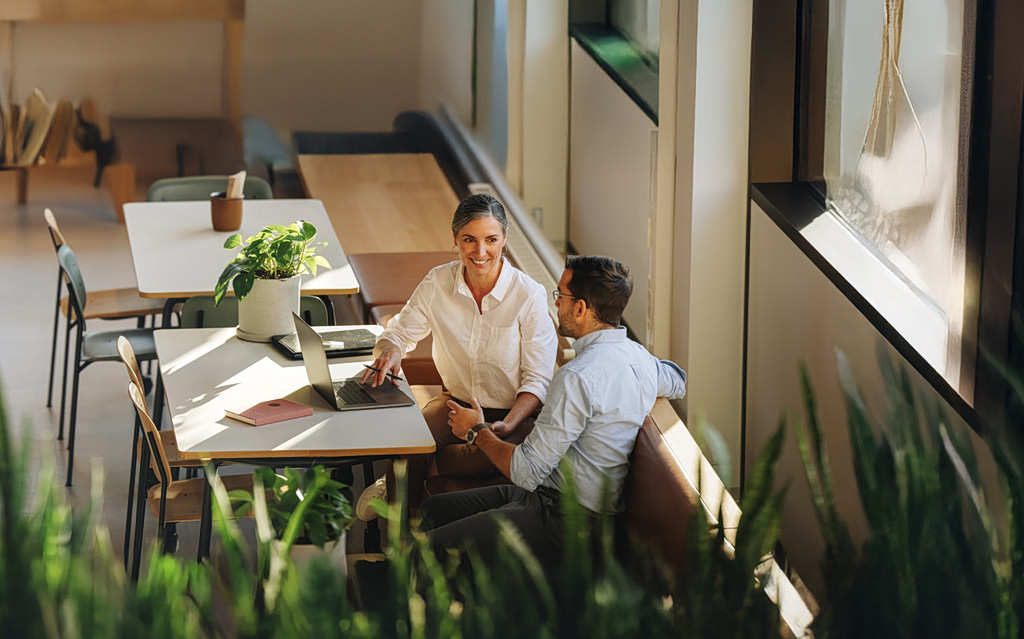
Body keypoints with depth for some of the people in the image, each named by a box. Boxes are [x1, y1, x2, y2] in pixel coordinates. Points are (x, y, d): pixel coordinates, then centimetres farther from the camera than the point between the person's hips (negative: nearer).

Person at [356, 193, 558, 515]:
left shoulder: (530, 295, -16)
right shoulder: (437, 283, -6)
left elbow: (537, 379, -11)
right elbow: (400, 331, 8)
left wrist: (506, 426, -28)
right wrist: (390, 349, -18)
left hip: (513, 413, -3)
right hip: (455, 403, 3)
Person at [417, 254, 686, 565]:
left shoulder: (577, 377, -25)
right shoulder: (637, 355, 3)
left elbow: (526, 471, -22)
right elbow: (677, 380, 30)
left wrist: (477, 432, -4)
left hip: (563, 524, -10)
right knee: (433, 508, 17)